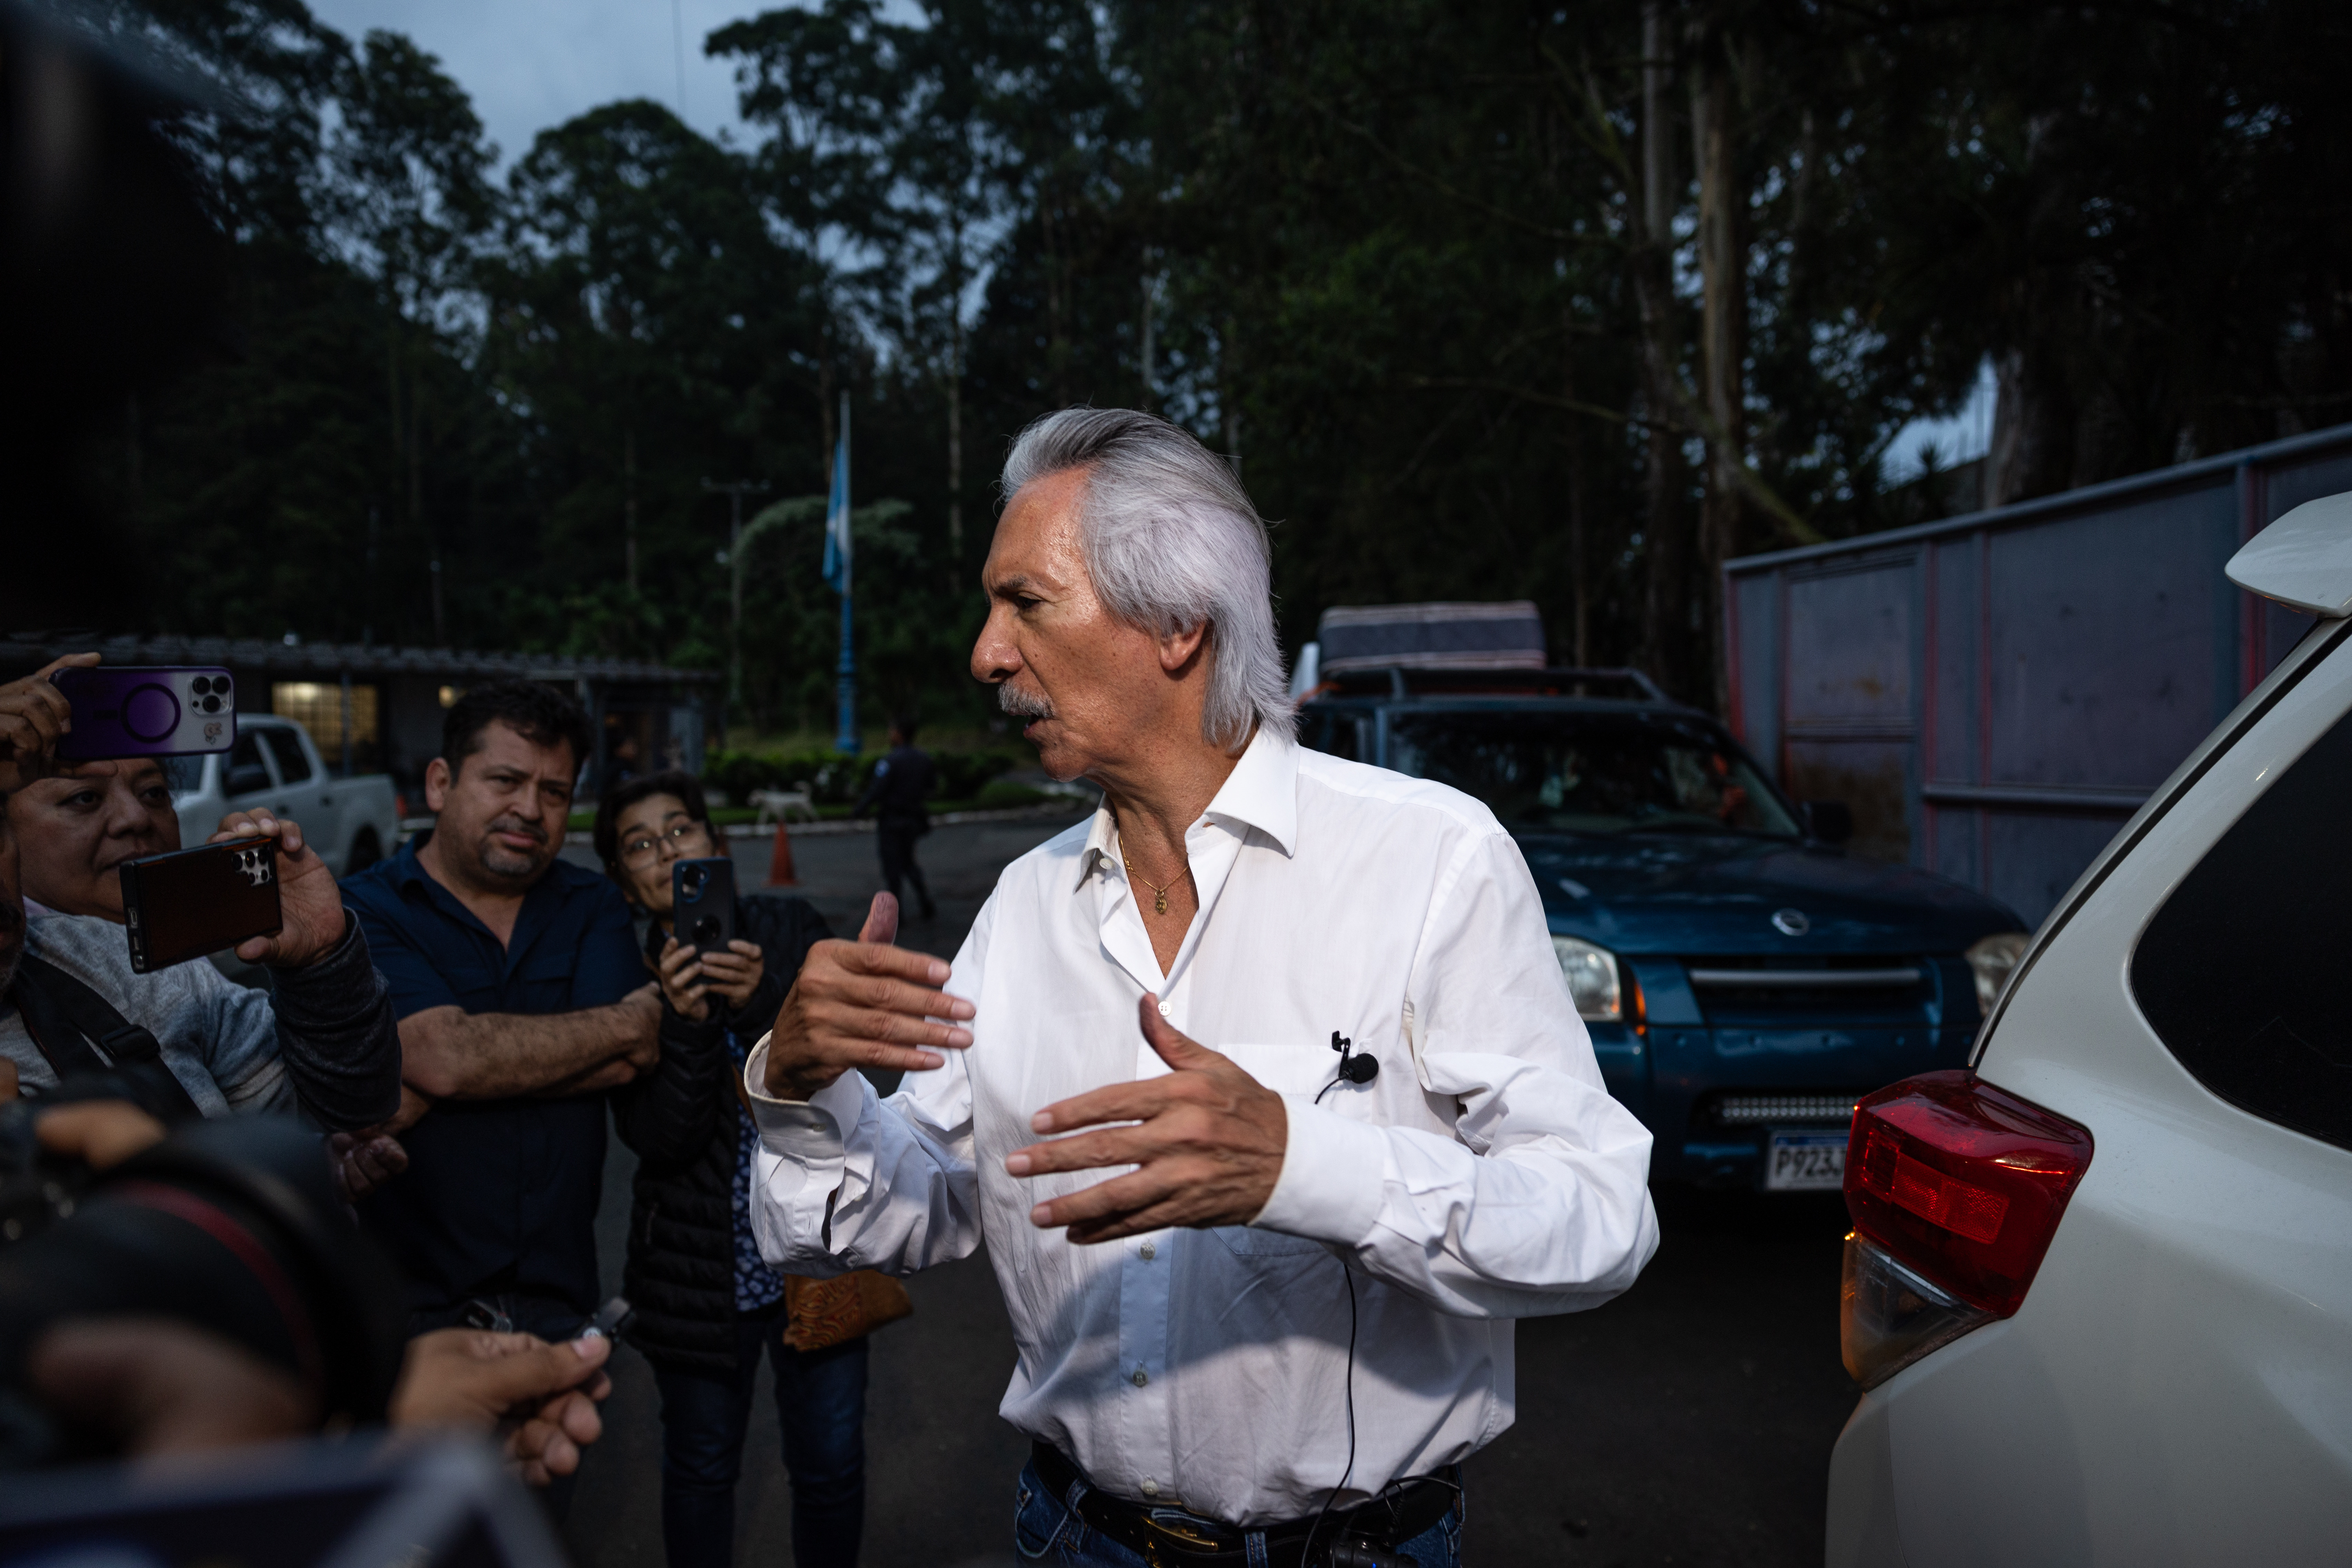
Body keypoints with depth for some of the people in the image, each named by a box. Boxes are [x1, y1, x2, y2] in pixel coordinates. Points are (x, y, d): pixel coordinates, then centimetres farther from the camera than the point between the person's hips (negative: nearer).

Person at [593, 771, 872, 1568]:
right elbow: (661, 1141, -15)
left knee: (830, 1466, 10)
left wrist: (762, 1002, -28)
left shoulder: (790, 930, -5)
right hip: (700, 1272, 0)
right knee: (700, 1468, 18)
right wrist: (687, 1024, -30)